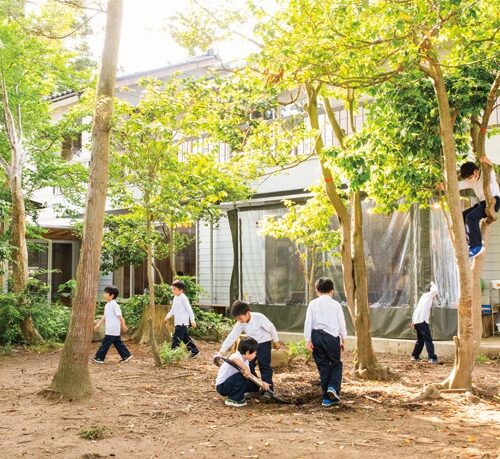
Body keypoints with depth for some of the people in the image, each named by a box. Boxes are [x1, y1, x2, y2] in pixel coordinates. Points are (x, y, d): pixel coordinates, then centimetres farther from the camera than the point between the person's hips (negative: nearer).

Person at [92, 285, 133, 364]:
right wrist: (99, 324, 18)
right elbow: (104, 316, 20)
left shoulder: (114, 304, -16)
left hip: (112, 330, -9)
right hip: (111, 329, 9)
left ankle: (99, 358, 4)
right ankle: (126, 355, 16)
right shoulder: (107, 304, 13)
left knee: (105, 343, -3)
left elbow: (119, 316, -15)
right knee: (118, 343, 12)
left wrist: (123, 326, -13)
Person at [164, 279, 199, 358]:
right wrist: (168, 316, 12)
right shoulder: (175, 298, 13)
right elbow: (173, 309, 23)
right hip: (178, 322, 9)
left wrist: (192, 320, -16)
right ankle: (194, 350, 23)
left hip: (182, 322, -9)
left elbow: (189, 309, -14)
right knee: (185, 337, 14)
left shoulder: (183, 298, -13)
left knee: (176, 338, -11)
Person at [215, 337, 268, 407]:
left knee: (255, 385, 1)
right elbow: (234, 359, -50)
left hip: (231, 384, 9)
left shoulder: (246, 361, 7)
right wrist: (246, 369, -43)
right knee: (241, 375, -31)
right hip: (222, 386, -9)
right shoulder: (237, 356, -24)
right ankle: (233, 399, -17)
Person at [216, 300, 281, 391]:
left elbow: (271, 328, -16)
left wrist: (276, 341, -5)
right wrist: (221, 351, -24)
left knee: (264, 365, -8)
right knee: (248, 365, 5)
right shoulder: (240, 324, -16)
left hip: (264, 342, -5)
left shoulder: (259, 318, -29)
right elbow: (231, 337, -18)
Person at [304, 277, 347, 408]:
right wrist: (343, 340, 17)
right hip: (332, 336, -2)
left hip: (316, 336, 2)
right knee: (336, 364, 15)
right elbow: (341, 323, 6)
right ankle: (333, 388, -10)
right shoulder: (336, 304, 3)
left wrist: (308, 340, 2)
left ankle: (327, 398, 13)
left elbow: (308, 322, -1)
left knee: (323, 367, 9)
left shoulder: (313, 304, 5)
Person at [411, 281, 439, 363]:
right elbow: (435, 290, -14)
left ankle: (414, 356, 23)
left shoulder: (423, 297, 25)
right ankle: (432, 358, -12)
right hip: (422, 321, -8)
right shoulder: (428, 295, 4)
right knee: (428, 340, -7)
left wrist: (413, 321, 23)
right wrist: (432, 284, 7)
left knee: (420, 340, 19)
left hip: (416, 321, 8)